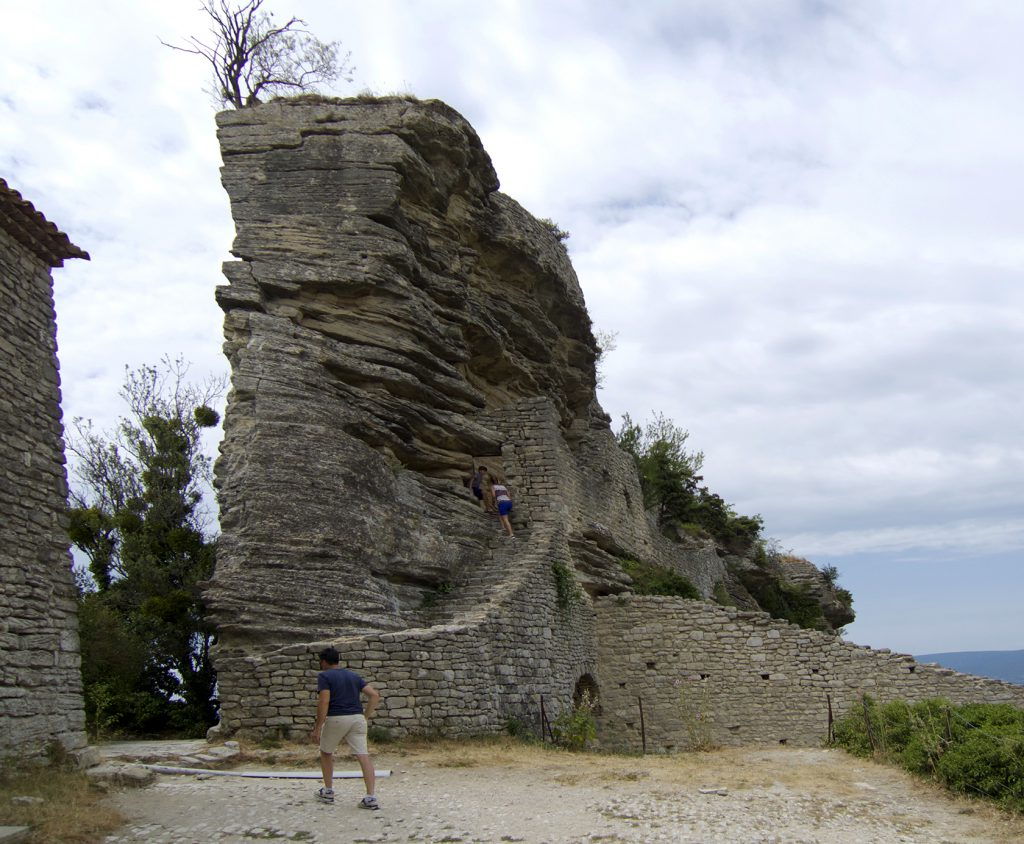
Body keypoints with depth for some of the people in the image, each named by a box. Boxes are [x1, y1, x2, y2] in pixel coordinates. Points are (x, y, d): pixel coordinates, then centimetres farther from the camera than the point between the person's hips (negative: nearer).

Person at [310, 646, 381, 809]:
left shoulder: (324, 676, 0)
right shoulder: (353, 675, 17)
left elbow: (324, 702, -13)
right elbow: (374, 695, 9)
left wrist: (318, 728, -11)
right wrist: (366, 716, 12)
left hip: (336, 719, -4)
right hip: (357, 718, 4)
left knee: (326, 753, 21)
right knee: (363, 756, -4)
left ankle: (328, 792, 27)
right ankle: (371, 797, -11)